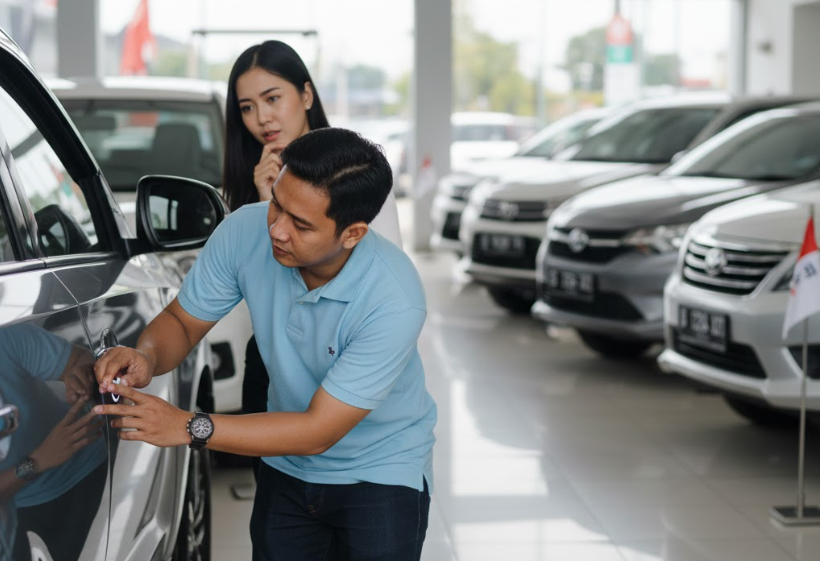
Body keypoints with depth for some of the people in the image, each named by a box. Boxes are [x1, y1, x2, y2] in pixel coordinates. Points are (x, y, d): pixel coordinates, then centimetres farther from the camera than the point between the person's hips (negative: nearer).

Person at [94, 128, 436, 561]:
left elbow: (317, 432, -29)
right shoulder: (246, 230, -20)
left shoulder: (394, 301, -33)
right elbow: (182, 321, -3)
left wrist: (189, 427, -34)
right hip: (287, 468, 4)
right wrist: (146, 357, -27)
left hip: (380, 472, -4)